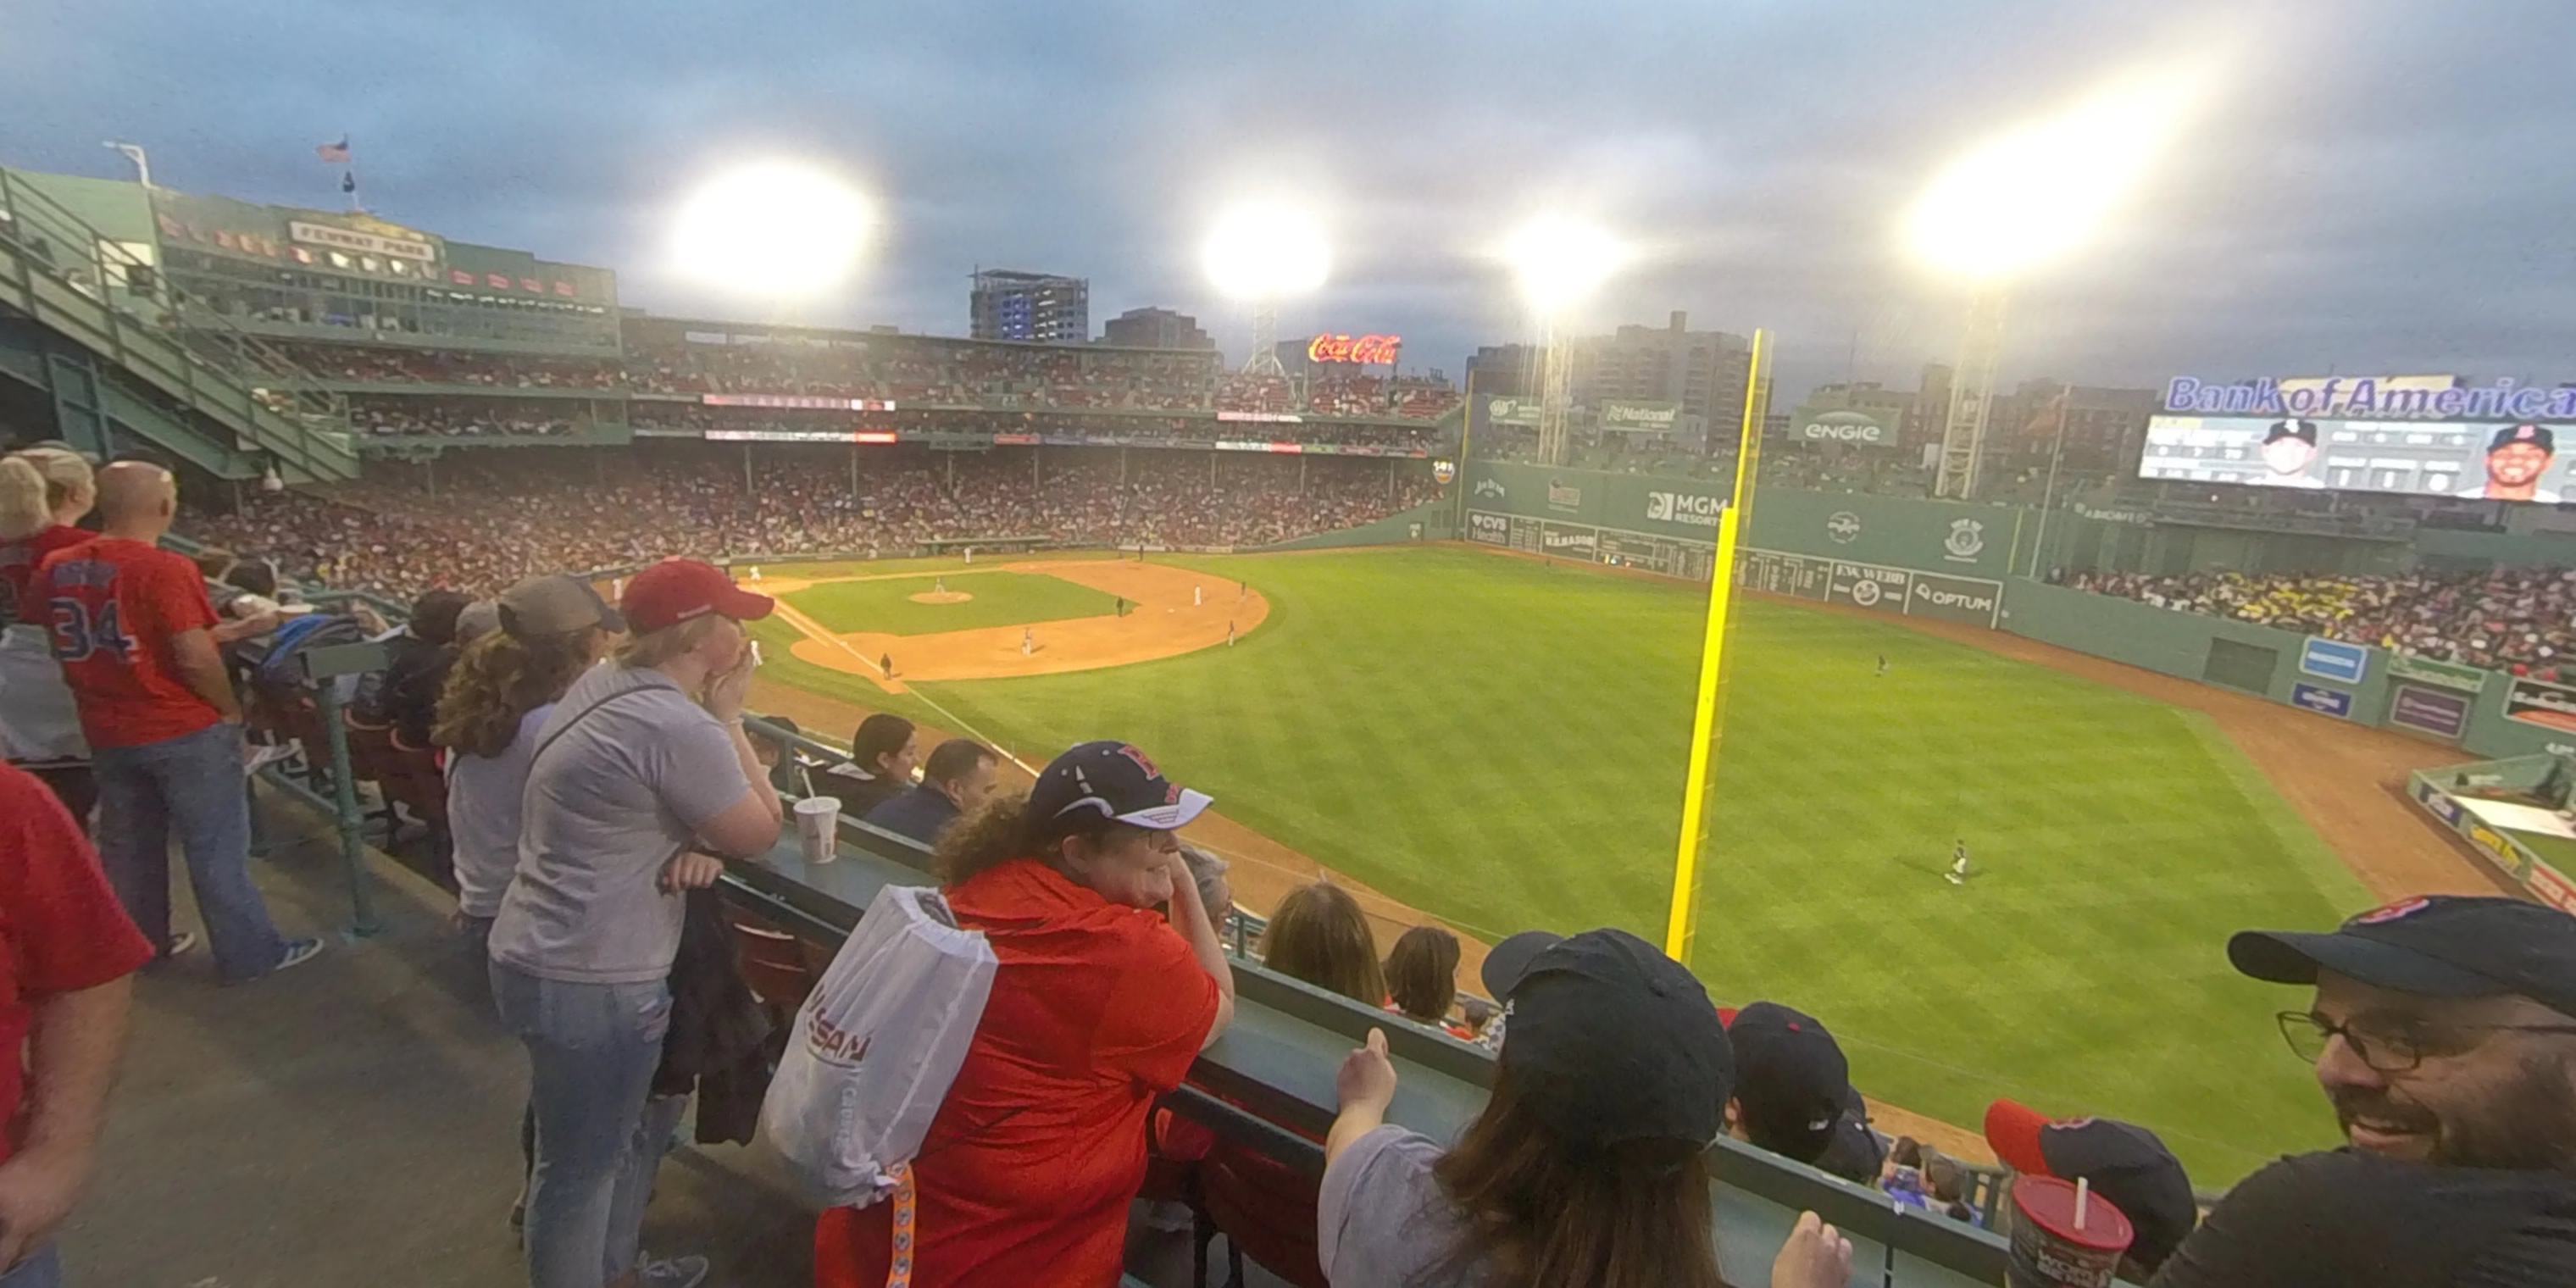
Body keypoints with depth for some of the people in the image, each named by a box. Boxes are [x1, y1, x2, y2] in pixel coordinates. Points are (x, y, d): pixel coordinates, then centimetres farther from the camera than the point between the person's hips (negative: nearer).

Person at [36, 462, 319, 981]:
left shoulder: (57, 567, 2)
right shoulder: (165, 568, -20)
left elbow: (65, 648, 13)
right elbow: (195, 658, -22)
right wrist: (230, 710, -7)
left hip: (107, 732, 7)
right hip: (182, 729, -7)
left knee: (126, 843, 19)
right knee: (216, 845, 2)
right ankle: (249, 954, 10)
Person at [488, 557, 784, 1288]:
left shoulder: (607, 683, 3)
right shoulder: (678, 725, -26)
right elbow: (762, 832, -13)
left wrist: (694, 838, -7)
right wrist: (728, 716, -10)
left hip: (545, 957, 10)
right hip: (589, 981, -10)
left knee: (646, 1118, 27)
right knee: (582, 1169, 9)